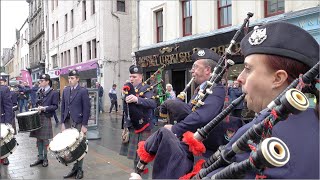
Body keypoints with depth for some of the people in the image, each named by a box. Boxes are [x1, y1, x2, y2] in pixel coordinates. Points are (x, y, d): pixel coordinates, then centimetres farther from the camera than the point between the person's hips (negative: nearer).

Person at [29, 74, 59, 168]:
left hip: (46, 118, -6)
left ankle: (45, 158, 14)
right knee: (38, 138, 11)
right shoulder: (40, 91, 13)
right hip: (37, 117, 6)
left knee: (45, 139, 1)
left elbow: (55, 106, -9)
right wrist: (36, 109, 3)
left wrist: (44, 108, -19)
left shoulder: (54, 93, -6)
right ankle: (40, 157, 21)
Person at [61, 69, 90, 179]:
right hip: (67, 122, 5)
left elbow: (86, 109, -9)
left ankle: (79, 170, 16)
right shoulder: (65, 90, 10)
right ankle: (74, 169, 17)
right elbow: (63, 107, 12)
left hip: (78, 123, -5)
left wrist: (84, 125, -12)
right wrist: (62, 123, 7)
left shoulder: (83, 91, -7)